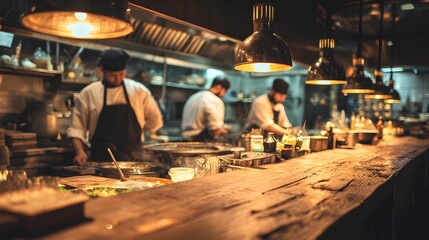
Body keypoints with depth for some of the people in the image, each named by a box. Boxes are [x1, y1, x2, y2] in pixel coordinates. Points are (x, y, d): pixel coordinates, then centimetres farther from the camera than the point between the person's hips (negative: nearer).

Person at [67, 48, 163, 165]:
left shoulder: (139, 91, 2)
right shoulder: (88, 93, 1)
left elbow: (154, 122, 13)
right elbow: (76, 128, 3)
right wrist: (79, 152, -10)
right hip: (100, 160, -1)